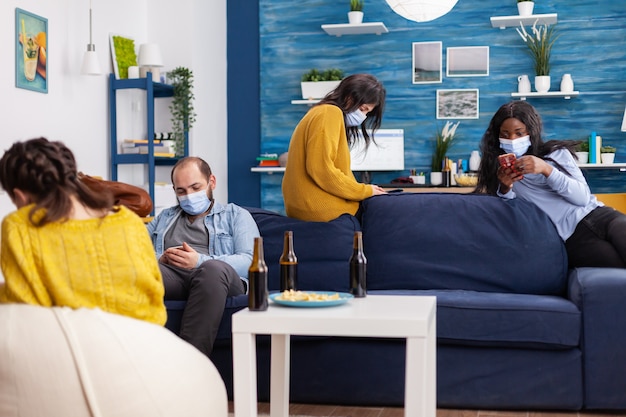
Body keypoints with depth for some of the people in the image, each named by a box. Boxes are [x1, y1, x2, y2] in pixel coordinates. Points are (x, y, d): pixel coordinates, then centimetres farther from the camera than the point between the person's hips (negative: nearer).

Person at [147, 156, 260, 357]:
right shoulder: (164, 217, 35)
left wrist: (200, 260, -11)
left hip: (214, 278, -2)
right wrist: (159, 259, -1)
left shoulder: (236, 215, 22)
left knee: (214, 269, -40)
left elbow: (248, 261, 5)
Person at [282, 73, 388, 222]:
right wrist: (365, 191, -12)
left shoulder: (326, 113, 19)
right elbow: (322, 170, -21)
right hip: (318, 207, -9)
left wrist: (365, 190, 7)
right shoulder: (330, 114, -11)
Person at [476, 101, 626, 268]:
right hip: (571, 238, -2)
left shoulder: (556, 153, 10)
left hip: (598, 216, 2)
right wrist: (505, 189, -15)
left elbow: (583, 197, -2)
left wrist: (546, 170, -16)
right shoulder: (501, 172, 12)